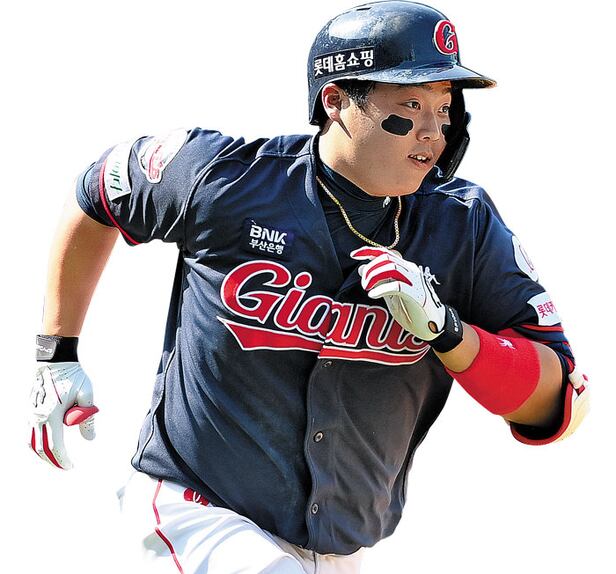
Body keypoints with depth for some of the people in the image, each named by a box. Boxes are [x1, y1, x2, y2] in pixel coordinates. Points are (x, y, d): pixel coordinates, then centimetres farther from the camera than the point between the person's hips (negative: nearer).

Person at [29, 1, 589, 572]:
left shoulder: (466, 227, -7)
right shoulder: (223, 178, -12)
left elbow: (559, 405, -9)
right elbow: (94, 198, 7)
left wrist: (444, 329, -24)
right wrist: (57, 355, 7)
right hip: (196, 513, -3)